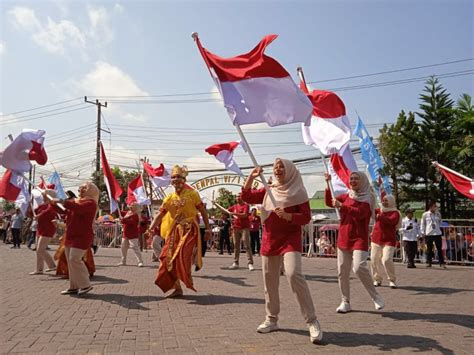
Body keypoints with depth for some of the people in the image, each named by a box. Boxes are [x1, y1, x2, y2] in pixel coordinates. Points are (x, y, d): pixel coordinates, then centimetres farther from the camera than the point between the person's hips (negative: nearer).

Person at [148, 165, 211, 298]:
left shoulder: (192, 194, -1)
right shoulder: (169, 198, 8)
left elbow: (203, 212, 1)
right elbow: (160, 215, 1)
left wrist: (208, 229, -2)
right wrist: (151, 228, -16)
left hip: (189, 230, -5)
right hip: (174, 231, 5)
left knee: (183, 257, -18)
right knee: (170, 259, 3)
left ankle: (187, 281, 7)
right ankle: (176, 287, 17)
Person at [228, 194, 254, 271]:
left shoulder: (245, 206, -4)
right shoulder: (234, 206, 15)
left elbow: (245, 215, -18)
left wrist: (235, 213, -27)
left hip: (244, 228, -6)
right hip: (236, 228, 6)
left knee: (247, 246, -8)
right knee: (236, 246, 8)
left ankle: (250, 263, -9)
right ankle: (235, 263, 13)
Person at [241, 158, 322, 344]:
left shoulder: (298, 191, -4)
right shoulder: (268, 190, 9)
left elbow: (306, 217, -7)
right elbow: (246, 197, 7)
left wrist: (288, 216, -24)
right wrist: (251, 177, -4)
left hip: (290, 239, -5)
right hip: (269, 240, 6)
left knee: (294, 274, -23)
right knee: (269, 280, 10)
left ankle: (312, 321, -11)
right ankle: (271, 319, 27)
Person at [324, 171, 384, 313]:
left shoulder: (367, 198, -5)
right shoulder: (346, 196, 12)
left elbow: (359, 213, -21)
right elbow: (329, 202, 11)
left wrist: (341, 206, -29)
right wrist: (328, 184, 3)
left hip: (359, 239, -6)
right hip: (343, 239, 6)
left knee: (359, 267, -23)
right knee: (342, 272, 6)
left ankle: (375, 296, -2)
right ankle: (345, 302, 18)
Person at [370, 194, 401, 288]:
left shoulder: (395, 213, -6)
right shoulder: (379, 210, 12)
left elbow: (391, 221, -25)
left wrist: (380, 217, -41)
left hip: (389, 240, -5)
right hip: (376, 239, 5)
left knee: (387, 260, -15)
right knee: (374, 260, 4)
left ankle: (392, 280, 3)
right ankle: (377, 279, 19)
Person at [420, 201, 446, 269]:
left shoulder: (438, 214, 7)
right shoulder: (425, 215, 0)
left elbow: (440, 222, 20)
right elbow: (422, 224, 6)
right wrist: (422, 232, 1)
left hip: (437, 233, 2)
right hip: (428, 234, -2)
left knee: (439, 249, 3)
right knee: (429, 249, 4)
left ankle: (442, 263, 9)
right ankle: (428, 262, 13)